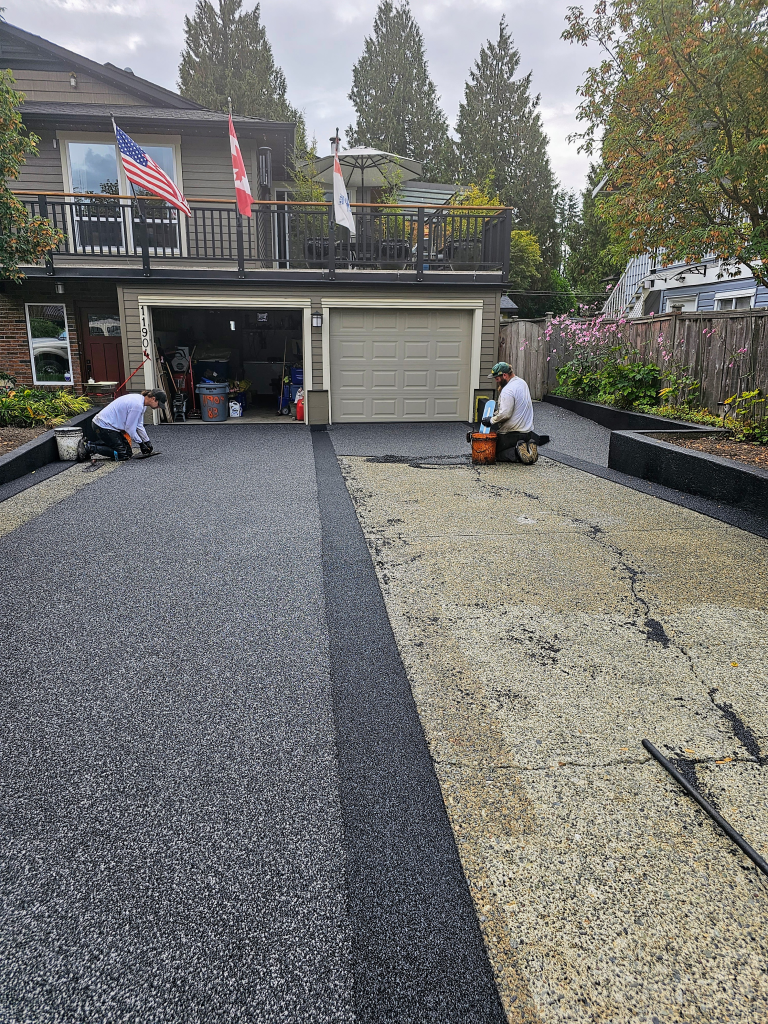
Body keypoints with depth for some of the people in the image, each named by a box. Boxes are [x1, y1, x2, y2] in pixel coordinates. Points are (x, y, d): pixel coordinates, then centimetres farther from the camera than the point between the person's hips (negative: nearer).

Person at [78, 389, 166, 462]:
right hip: (104, 427, -11)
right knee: (124, 454, -9)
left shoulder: (140, 401, 8)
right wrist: (140, 443, -6)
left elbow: (139, 425, 15)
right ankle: (89, 448, -8)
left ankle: (88, 444, 15)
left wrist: (147, 442, 10)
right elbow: (130, 428, -18)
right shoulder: (137, 405, -24)